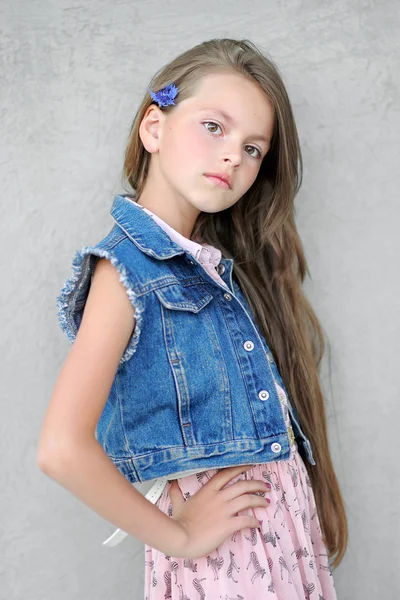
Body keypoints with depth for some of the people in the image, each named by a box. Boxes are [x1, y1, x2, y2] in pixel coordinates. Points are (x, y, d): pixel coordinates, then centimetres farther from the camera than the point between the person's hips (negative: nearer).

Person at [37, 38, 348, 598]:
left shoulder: (225, 262, 8)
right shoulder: (124, 269, -14)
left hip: (292, 515, 7)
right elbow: (62, 449, -25)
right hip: (215, 547, -7)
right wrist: (176, 538, -14)